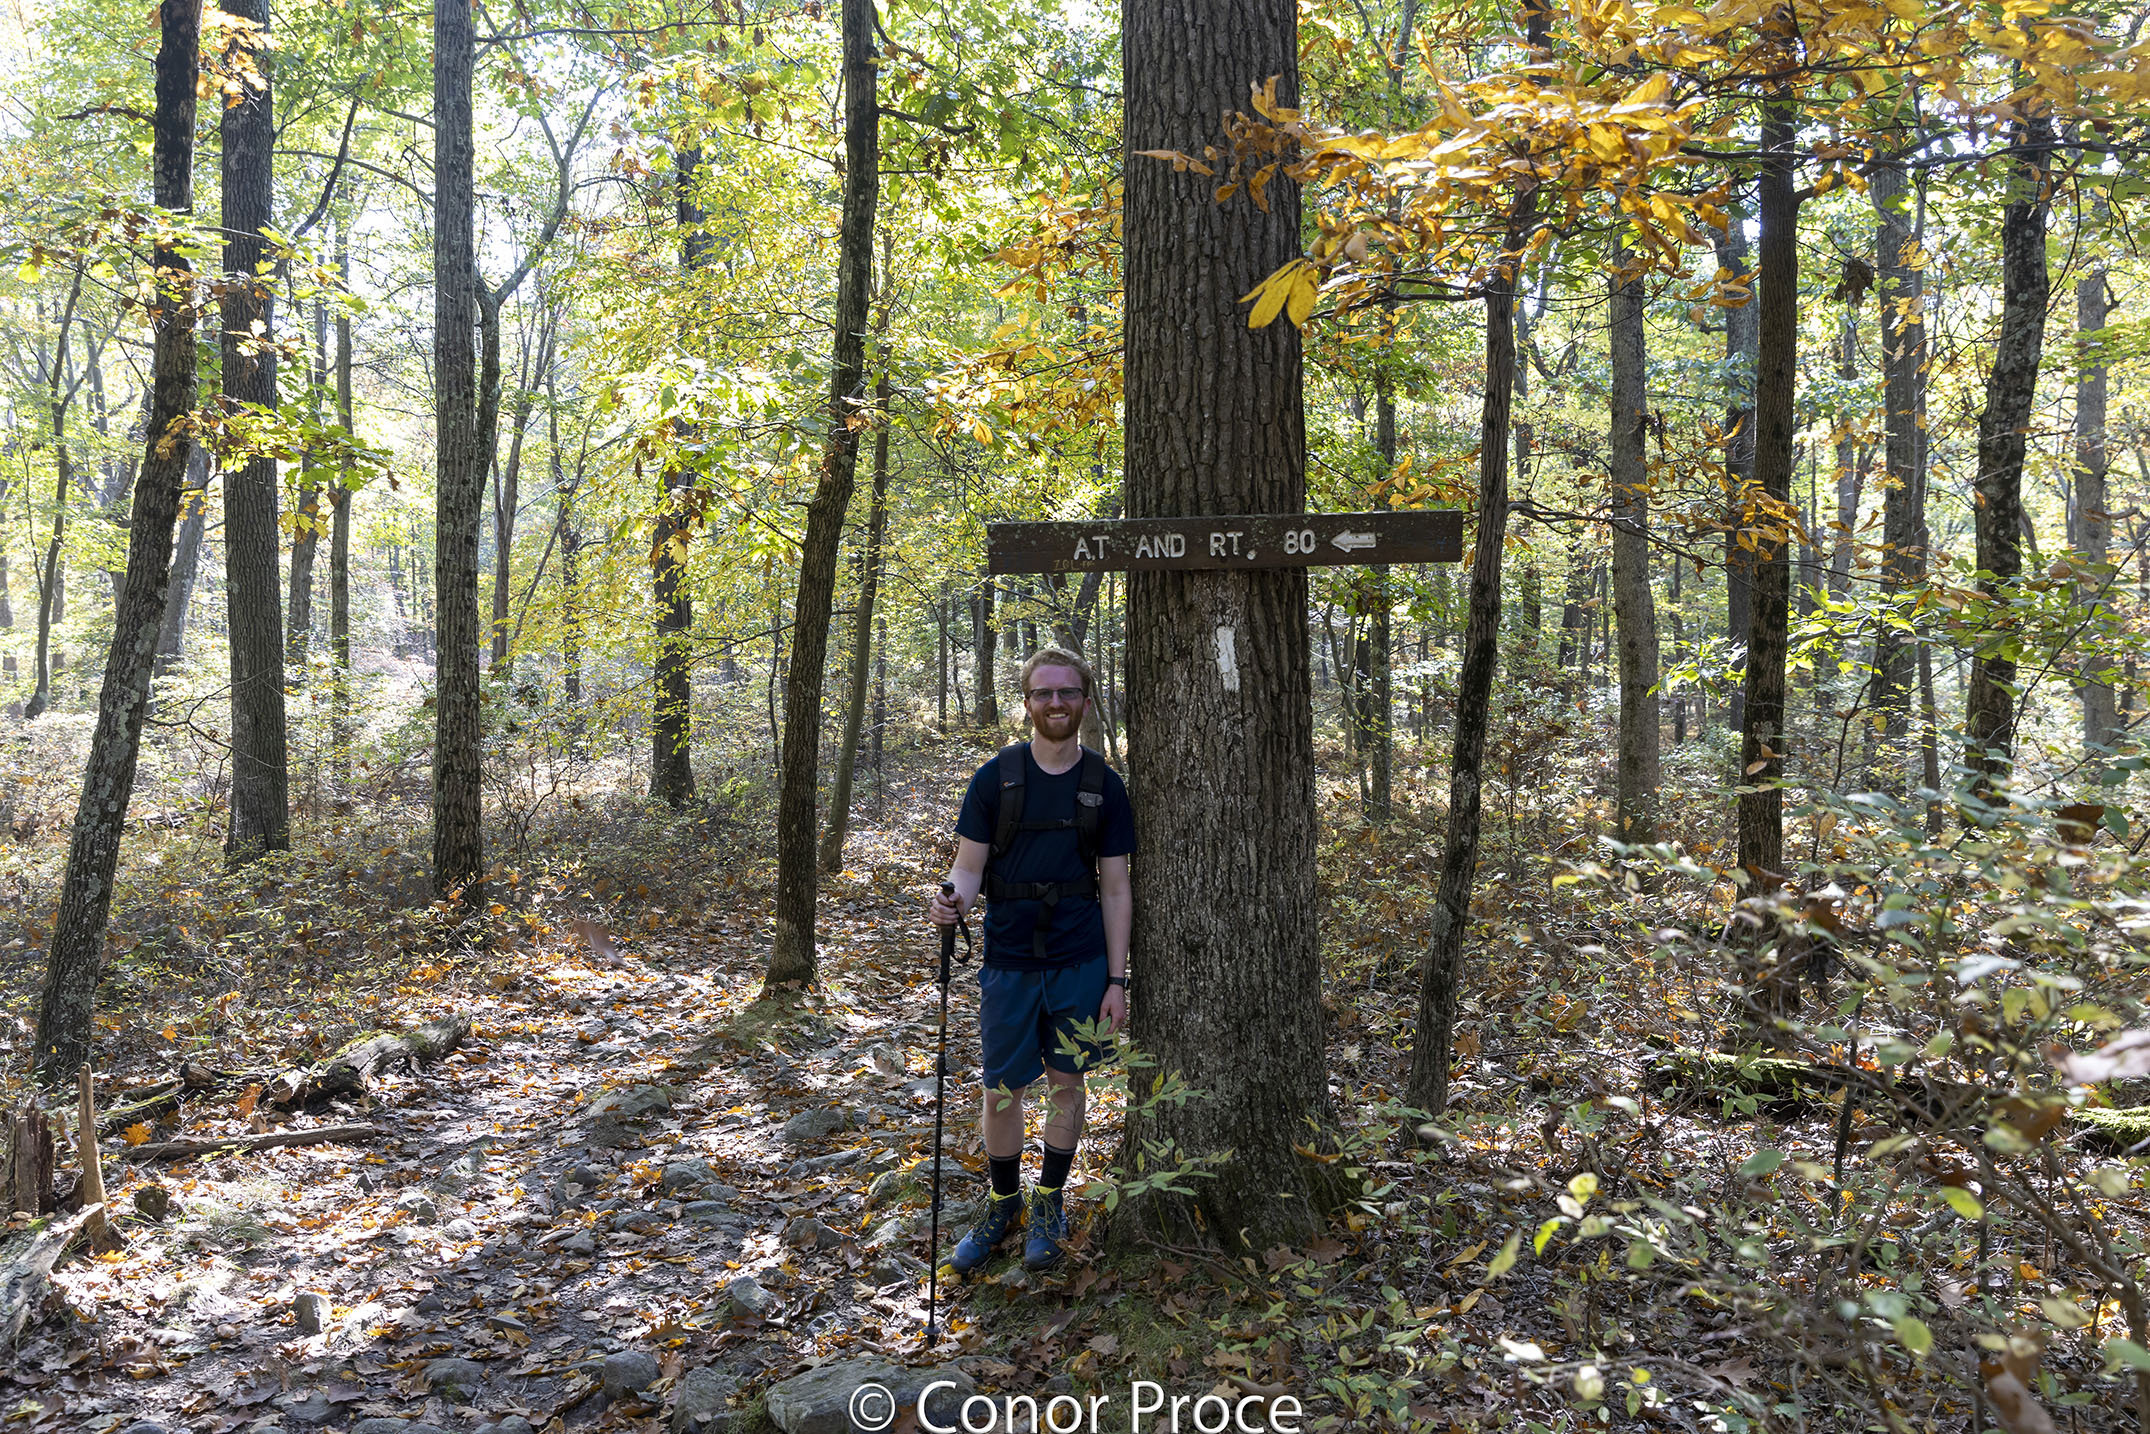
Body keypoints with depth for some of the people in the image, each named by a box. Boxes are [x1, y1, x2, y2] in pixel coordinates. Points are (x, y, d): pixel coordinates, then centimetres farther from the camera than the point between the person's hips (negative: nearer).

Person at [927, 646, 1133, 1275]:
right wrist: (953, 900, -25)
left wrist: (1116, 979, 0)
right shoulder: (995, 778, -1)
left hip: (1080, 964, 1)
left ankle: (1049, 1206, 28)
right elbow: (969, 867, -1)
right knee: (1000, 1090, 5)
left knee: (1065, 1083, 10)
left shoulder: (1104, 785, 2)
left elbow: (1114, 888, 3)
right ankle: (1003, 1205, 27)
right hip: (1008, 963, 0)